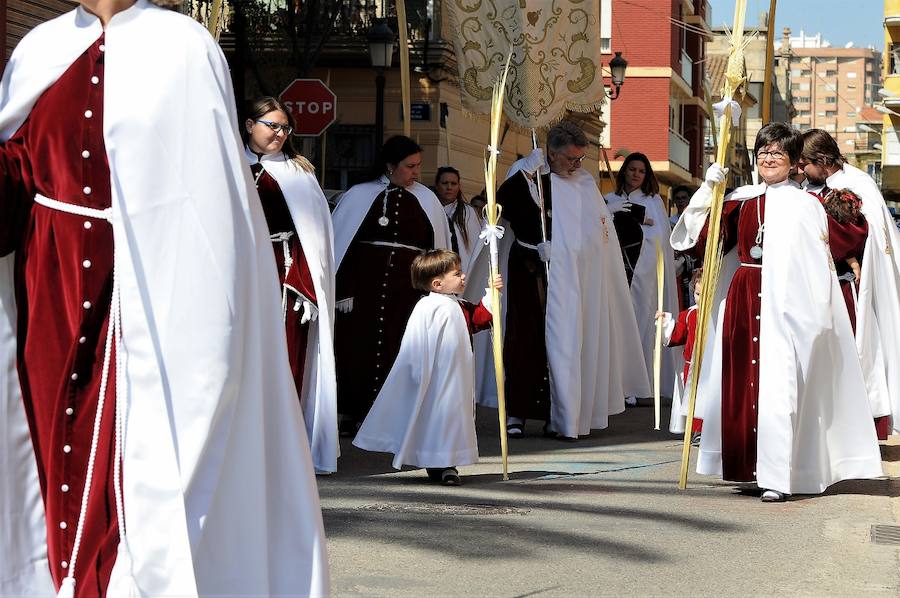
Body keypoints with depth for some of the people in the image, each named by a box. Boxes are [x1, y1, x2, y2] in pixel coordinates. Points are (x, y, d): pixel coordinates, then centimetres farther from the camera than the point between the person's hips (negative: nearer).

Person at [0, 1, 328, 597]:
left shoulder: (184, 49, -1)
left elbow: (210, 189, -4)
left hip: (152, 287, -4)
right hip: (49, 291, 4)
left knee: (143, 451, -5)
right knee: (54, 443, 7)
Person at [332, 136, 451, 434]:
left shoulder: (426, 200, 7)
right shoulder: (359, 196, 2)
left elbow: (439, 248, 12)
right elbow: (338, 242, 4)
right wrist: (339, 289, -1)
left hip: (409, 287, 1)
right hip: (364, 284, -1)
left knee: (399, 351, -1)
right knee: (358, 347, 0)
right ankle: (355, 414, 10)